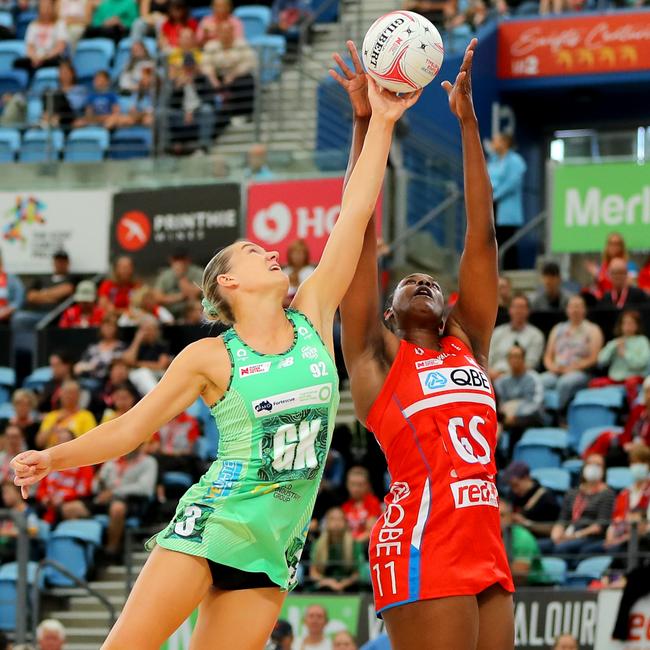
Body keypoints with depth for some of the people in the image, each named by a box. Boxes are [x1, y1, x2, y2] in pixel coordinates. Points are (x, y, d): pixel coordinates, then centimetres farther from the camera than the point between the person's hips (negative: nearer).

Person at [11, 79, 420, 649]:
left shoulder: (313, 318, 7)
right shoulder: (211, 357, 0)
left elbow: (355, 213, 4)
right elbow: (132, 427, 4)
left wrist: (381, 122, 1)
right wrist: (53, 458, -9)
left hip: (275, 545, 3)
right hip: (212, 522, -3)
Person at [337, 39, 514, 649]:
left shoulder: (468, 342, 19)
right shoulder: (378, 356, 9)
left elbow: (481, 236, 16)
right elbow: (362, 234, 3)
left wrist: (468, 122, 12)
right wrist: (365, 123, 0)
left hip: (488, 550, 6)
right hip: (422, 549, -6)